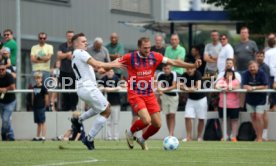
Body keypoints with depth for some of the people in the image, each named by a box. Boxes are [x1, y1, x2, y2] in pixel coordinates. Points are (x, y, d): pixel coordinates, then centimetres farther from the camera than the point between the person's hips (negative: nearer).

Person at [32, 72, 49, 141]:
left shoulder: (43, 87, -10)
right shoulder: (34, 87, 9)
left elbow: (46, 96, -8)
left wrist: (46, 104, -2)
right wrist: (33, 104, 14)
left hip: (41, 107, -7)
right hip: (35, 107, 7)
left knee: (42, 122, -5)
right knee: (38, 123, 14)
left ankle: (43, 137, -6)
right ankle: (37, 136, 18)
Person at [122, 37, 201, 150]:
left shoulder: (154, 57, -1)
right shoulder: (130, 58, -10)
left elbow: (174, 62, 3)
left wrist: (193, 65, -4)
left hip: (149, 95, 5)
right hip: (135, 94, -5)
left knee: (157, 124, 2)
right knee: (146, 120, -23)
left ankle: (142, 140, 30)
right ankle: (130, 133, 8)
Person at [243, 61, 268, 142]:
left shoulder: (262, 73, -15)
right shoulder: (246, 74, -8)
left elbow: (265, 86, -15)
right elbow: (245, 86, -8)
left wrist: (254, 88, -20)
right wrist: (249, 88, -30)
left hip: (260, 99, -3)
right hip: (250, 99, 3)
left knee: (259, 117, -10)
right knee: (253, 118, 8)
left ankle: (260, 138, -5)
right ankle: (257, 136, 18)